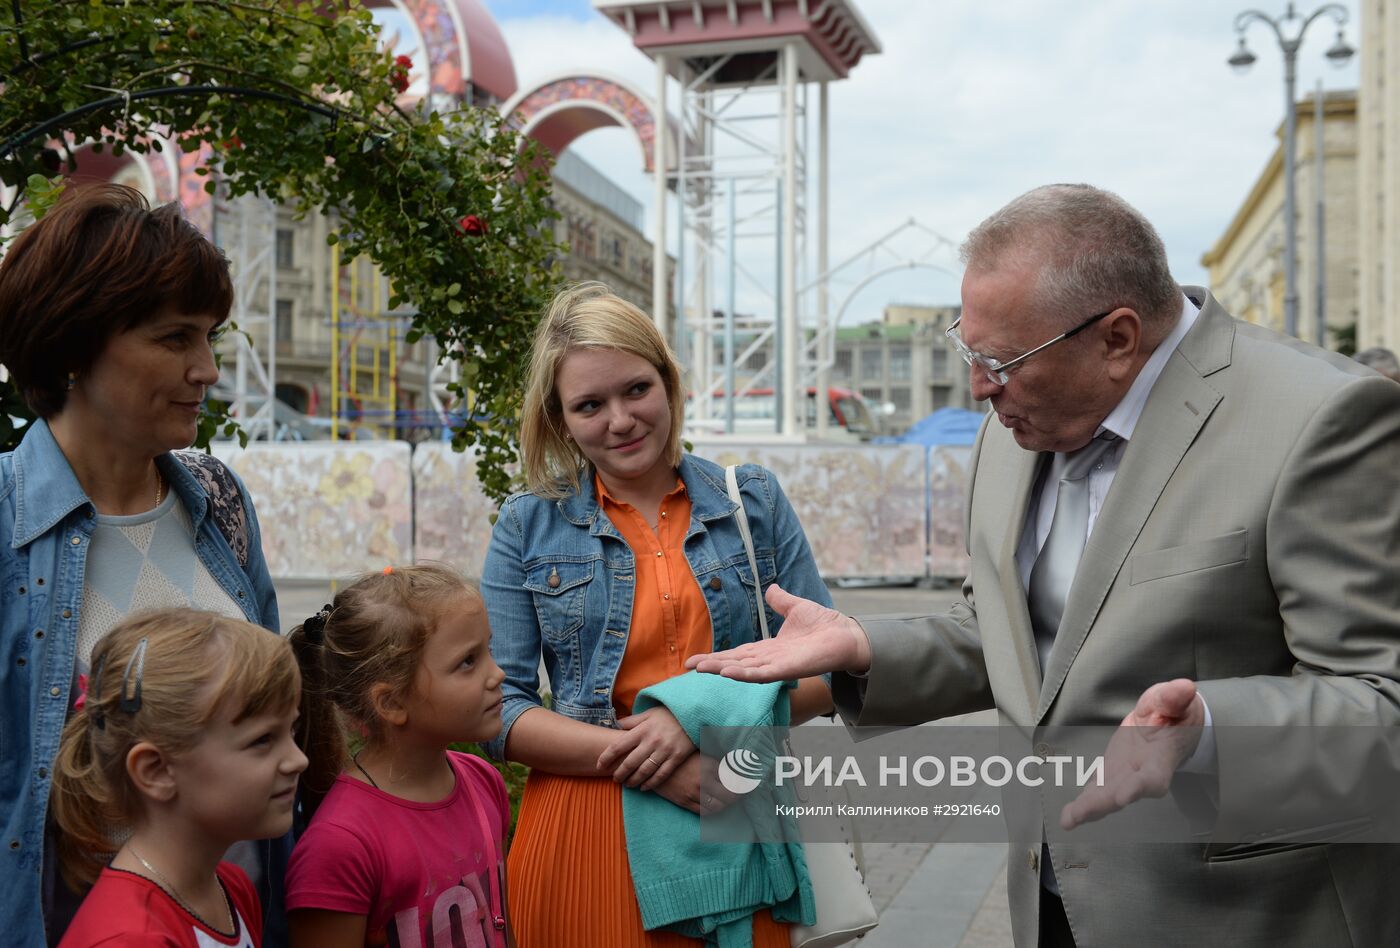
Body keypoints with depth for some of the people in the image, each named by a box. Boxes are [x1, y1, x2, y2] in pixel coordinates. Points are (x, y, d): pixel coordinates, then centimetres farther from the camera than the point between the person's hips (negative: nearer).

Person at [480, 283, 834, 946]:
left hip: (735, 829, 1)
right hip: (584, 838, -1)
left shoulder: (754, 501, 3)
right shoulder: (528, 525, 1)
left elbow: (825, 671, 2)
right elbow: (498, 707, -4)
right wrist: (638, 757, -16)